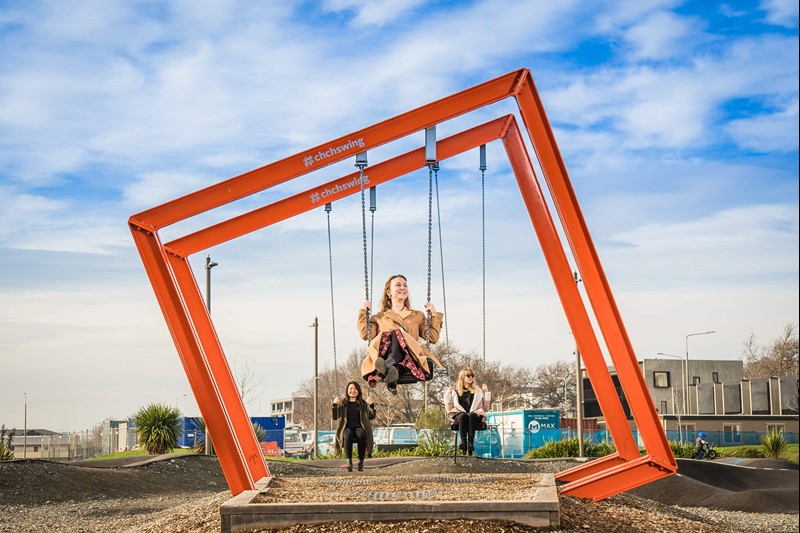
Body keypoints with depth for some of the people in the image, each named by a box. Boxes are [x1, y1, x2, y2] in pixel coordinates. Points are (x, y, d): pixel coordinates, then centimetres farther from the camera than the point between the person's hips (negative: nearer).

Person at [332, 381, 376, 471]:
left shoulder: (363, 403, 18)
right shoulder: (342, 403, 17)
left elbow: (372, 416, 9)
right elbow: (335, 417, 9)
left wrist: (371, 405, -6)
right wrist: (334, 404, -5)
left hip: (360, 427, 0)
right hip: (347, 427, 0)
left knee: (361, 435, -36)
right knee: (347, 435, -37)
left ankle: (361, 462, -37)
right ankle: (349, 461, -45)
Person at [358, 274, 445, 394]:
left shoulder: (418, 316, 34)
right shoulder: (379, 318, 32)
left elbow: (433, 338, 23)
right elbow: (366, 334, 14)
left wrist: (434, 314, 22)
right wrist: (363, 311, 17)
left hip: (411, 356, 0)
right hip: (383, 355, 0)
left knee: (398, 334, -34)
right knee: (384, 337, -36)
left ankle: (386, 365, -66)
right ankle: (390, 369, -69)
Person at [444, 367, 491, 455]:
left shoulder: (478, 391, 26)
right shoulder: (455, 392, 24)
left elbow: (486, 408, 19)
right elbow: (448, 409, 18)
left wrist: (487, 392, 15)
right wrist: (448, 393, 13)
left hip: (475, 416, 0)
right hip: (459, 415, 0)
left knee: (471, 415, -38)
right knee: (463, 415, -38)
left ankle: (471, 442, -52)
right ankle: (463, 441, -52)